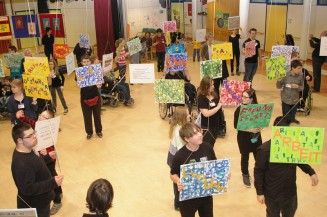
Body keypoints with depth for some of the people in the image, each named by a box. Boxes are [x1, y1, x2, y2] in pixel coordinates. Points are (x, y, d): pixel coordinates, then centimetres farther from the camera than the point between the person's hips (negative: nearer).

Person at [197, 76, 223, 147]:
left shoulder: (214, 94, 0)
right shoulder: (201, 98, -22)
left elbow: (218, 103, 17)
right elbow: (206, 113, -29)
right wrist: (218, 107, -23)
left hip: (215, 125, 7)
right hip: (206, 127, -7)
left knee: (211, 146, 23)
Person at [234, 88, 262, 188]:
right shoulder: (239, 109, -15)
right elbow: (236, 126, -16)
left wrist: (259, 128, -17)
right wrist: (250, 129, -23)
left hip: (256, 136, 2)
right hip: (243, 137, -2)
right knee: (245, 157, 11)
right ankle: (245, 175, 33)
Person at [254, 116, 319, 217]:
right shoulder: (265, 150, -25)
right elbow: (258, 172, -16)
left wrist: (311, 172, -2)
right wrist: (259, 192, -13)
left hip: (290, 190, 5)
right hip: (272, 193, -4)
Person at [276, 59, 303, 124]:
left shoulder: (300, 76, -9)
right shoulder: (285, 75, -16)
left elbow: (302, 88, -1)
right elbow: (279, 87, -8)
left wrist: (297, 87, -23)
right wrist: (279, 81, -28)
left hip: (295, 100, 2)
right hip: (286, 100, -2)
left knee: (292, 117, 20)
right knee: (286, 118, 7)